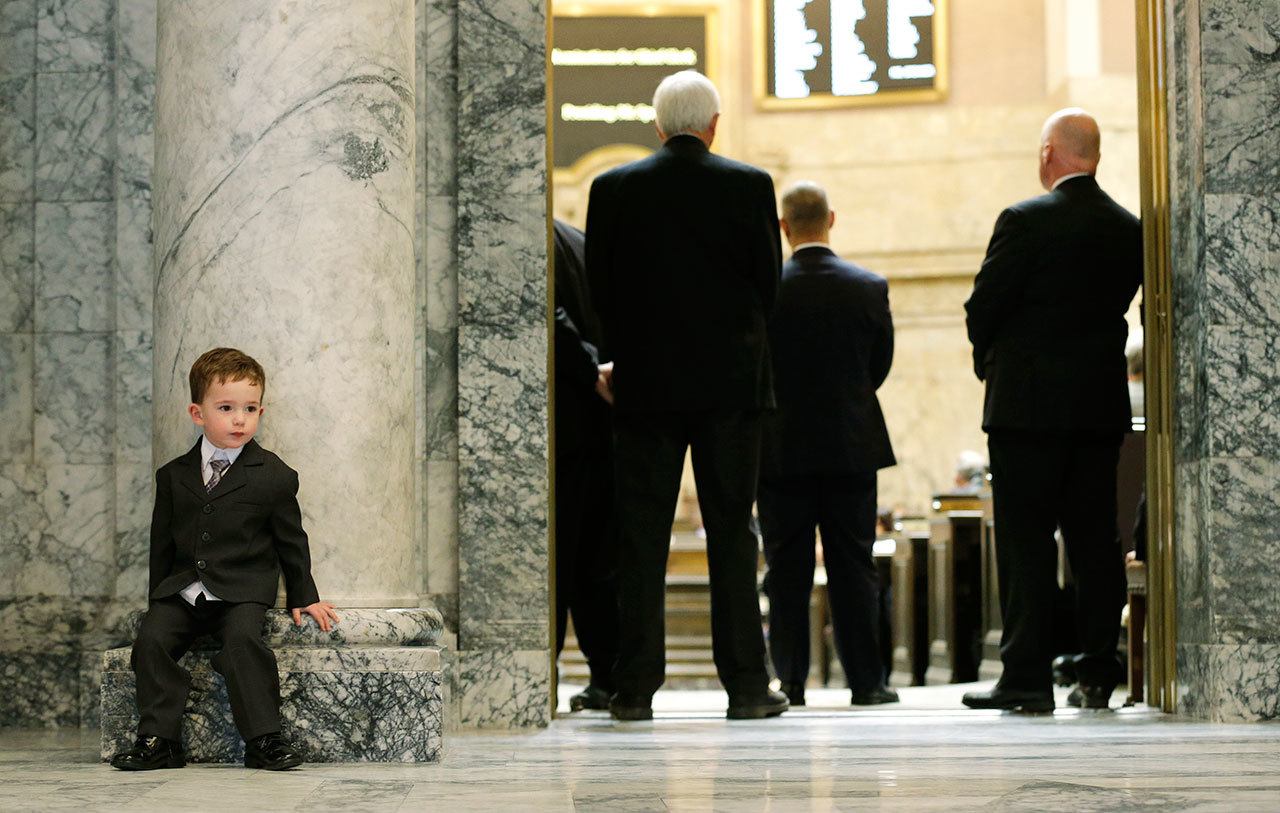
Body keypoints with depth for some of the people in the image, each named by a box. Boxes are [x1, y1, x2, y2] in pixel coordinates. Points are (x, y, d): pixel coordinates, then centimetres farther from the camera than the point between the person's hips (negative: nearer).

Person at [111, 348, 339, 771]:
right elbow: (162, 543, 17)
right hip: (182, 591, 3)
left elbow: (291, 540, 9)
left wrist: (304, 597, 11)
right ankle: (158, 739, -13)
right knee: (151, 637, -20)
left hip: (243, 590, -3)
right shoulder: (174, 475, 10)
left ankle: (263, 739, -23)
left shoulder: (274, 476, 1)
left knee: (243, 638, -30)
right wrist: (158, 597, 13)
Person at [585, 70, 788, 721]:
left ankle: (635, 686, 2)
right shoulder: (749, 185, -3)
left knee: (641, 535, 4)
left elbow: (600, 287, 2)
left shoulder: (613, 188, 0)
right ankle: (745, 684, 6)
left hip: (643, 381, 1)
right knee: (731, 532, 5)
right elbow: (768, 283, 1)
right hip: (729, 378, 0)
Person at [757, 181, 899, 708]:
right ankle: (866, 681, 7)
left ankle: (790, 682, 5)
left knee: (787, 570, 5)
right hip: (853, 446, 1)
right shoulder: (870, 288, -3)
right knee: (854, 566, 6)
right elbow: (880, 366, 6)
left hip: (782, 447, -1)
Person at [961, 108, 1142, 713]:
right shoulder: (1129, 230, 6)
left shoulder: (1025, 221, -10)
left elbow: (983, 307, -8)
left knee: (1025, 540, -2)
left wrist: (988, 360, 11)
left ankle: (1027, 676, -3)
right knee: (1095, 539, 9)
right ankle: (1098, 674, 10)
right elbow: (1120, 305, 10)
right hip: (1102, 405, 5)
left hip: (1028, 403, -5)